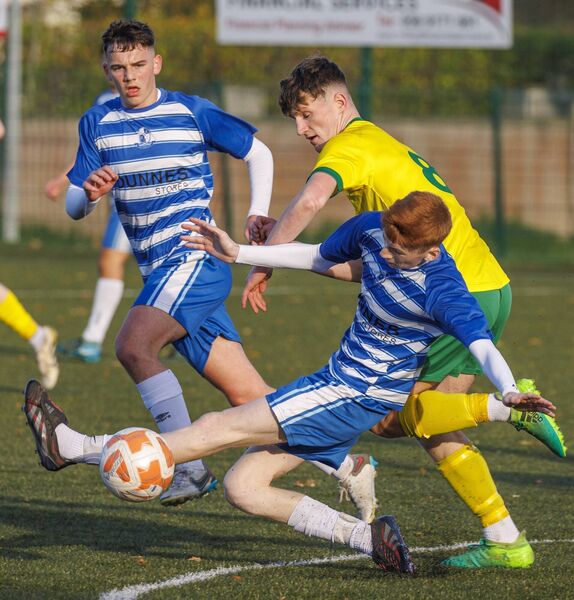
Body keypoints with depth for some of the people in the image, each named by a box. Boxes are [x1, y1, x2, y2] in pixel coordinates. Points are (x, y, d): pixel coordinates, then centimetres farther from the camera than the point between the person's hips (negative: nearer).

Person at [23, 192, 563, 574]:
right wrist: (238, 254, 15)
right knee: (243, 488, 3)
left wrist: (510, 393, -56)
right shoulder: (371, 230, -3)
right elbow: (319, 258, 16)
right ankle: (369, 538, -6)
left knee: (223, 426, -9)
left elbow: (483, 346, -35)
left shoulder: (442, 290, -24)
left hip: (356, 400, -9)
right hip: (336, 382, 9)